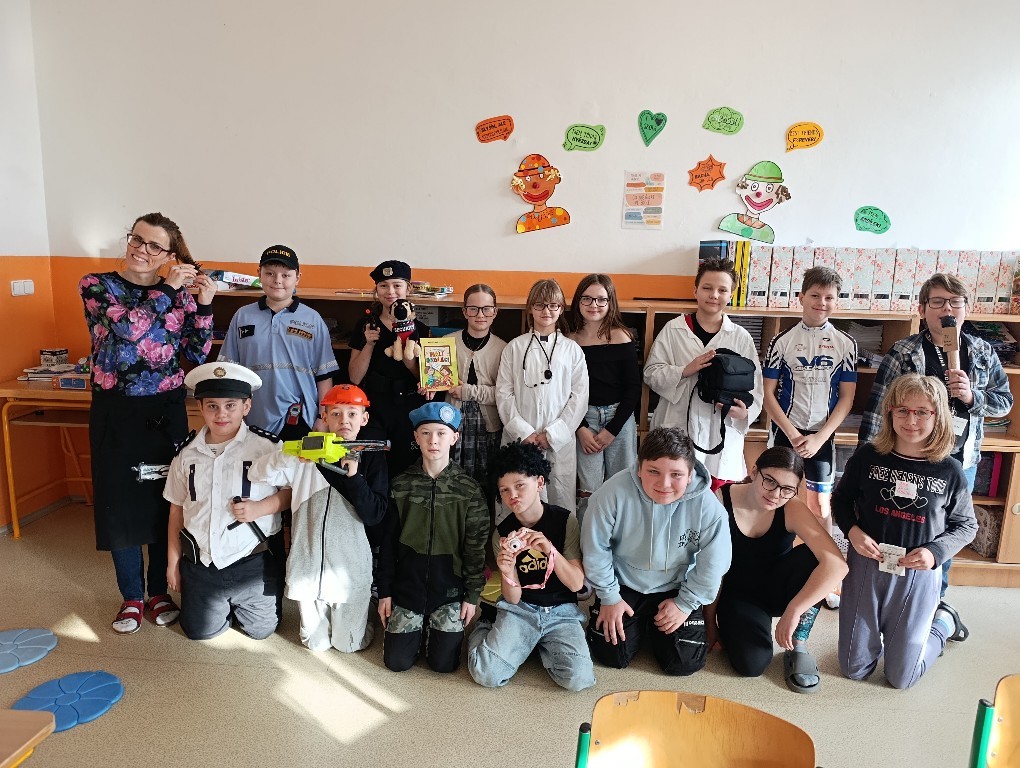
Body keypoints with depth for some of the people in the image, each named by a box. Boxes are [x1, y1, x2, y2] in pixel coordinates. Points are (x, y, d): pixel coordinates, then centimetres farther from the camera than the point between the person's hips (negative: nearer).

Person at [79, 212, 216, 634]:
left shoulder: (179, 294, 2)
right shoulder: (96, 284, -4)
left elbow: (198, 355, -4)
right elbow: (127, 326, -23)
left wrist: (204, 306, -14)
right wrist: (169, 288, -16)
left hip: (166, 410, 2)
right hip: (115, 410, -1)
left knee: (166, 499, 9)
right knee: (120, 501, 7)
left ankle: (160, 590, 28)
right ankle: (131, 595, 26)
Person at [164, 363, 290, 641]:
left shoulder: (268, 446, -12)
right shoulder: (187, 452, 0)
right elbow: (176, 509, 9)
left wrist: (260, 508, -21)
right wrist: (173, 561, 11)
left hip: (254, 562, -3)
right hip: (200, 563, 3)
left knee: (260, 630, 9)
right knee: (200, 632, 14)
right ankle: (226, 607, 44)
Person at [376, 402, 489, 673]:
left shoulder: (469, 488, -7)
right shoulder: (401, 486, -2)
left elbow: (475, 546, -3)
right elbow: (388, 542, 3)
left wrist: (472, 594, -3)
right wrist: (384, 592, 3)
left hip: (449, 589, -1)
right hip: (407, 586, 1)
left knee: (444, 663, -2)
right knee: (397, 662, 1)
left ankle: (436, 627, 29)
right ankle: (418, 628, 31)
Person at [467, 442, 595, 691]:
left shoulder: (565, 520, -9)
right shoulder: (503, 533, -4)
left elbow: (576, 583, -11)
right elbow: (512, 599, -5)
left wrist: (550, 550, -28)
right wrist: (507, 573, -28)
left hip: (561, 611, 0)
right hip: (519, 609, 0)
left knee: (579, 678, -23)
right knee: (486, 674, -22)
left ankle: (543, 646, 9)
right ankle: (484, 631, 13)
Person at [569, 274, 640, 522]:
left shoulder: (621, 337, -2)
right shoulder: (570, 341, 2)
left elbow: (633, 388, -2)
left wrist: (612, 430, -5)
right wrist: (581, 428, -5)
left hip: (619, 418, 0)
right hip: (584, 419, 1)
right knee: (588, 491, -3)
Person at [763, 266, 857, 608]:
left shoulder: (845, 344, 0)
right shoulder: (782, 341, -4)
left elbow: (846, 398, 0)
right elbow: (769, 394, -4)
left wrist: (818, 438, -9)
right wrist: (794, 435, -11)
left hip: (823, 436, 1)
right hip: (785, 432, -1)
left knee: (821, 507, 5)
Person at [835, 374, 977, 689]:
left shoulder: (949, 470, -8)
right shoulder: (868, 456, -9)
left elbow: (966, 526, 4)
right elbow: (841, 499, 5)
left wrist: (936, 551, -13)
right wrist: (853, 531, -13)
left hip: (918, 576, -1)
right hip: (866, 567, 1)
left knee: (901, 677, 11)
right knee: (854, 669, 11)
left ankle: (943, 621, 38)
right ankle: (879, 630, 42)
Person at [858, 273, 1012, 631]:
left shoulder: (983, 353, 2)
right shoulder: (903, 354, -12)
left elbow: (1005, 400, 7)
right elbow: (877, 409, -14)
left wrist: (972, 395, -16)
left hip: (962, 464, 4)